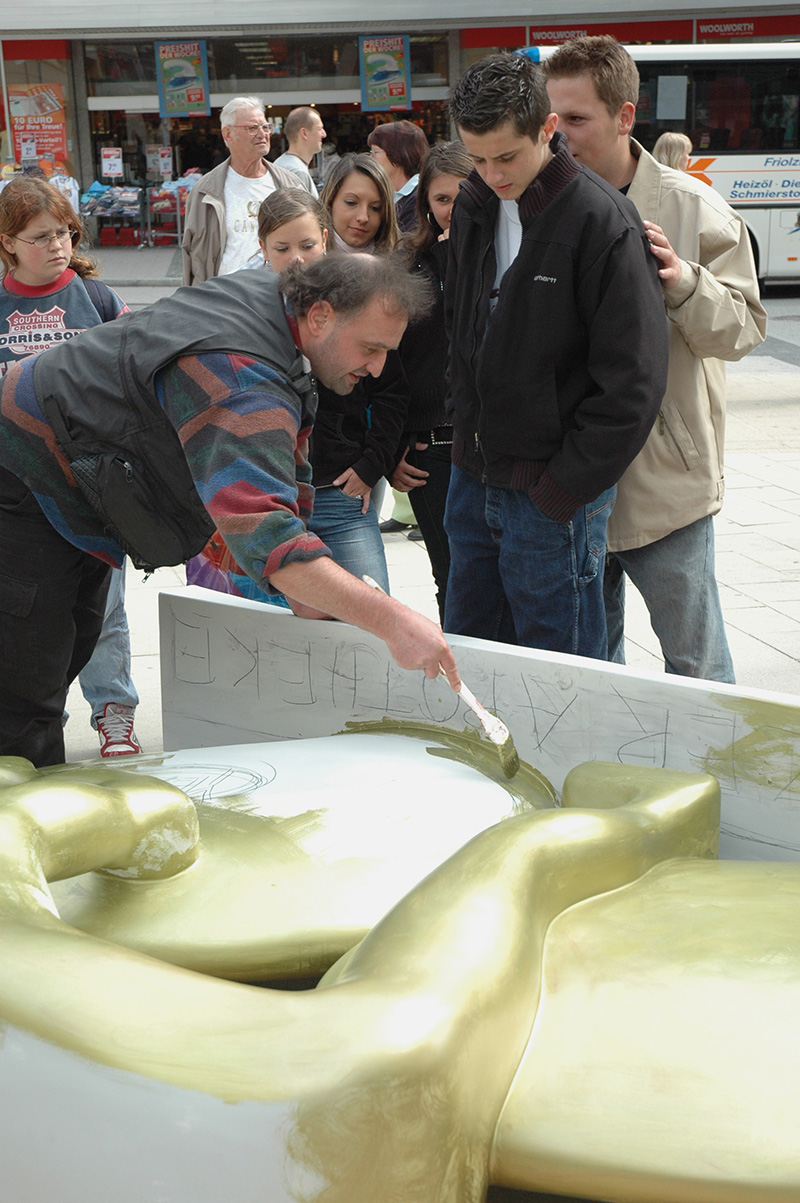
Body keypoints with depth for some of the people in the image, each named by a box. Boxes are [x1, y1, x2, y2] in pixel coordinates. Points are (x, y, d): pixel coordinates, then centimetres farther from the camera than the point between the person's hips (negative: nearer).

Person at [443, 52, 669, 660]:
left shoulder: (603, 221, -15)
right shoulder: (474, 206, 7)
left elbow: (633, 381, -16)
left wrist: (565, 484, -16)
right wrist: (469, 434, 12)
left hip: (554, 495, -7)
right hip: (473, 478, 7)